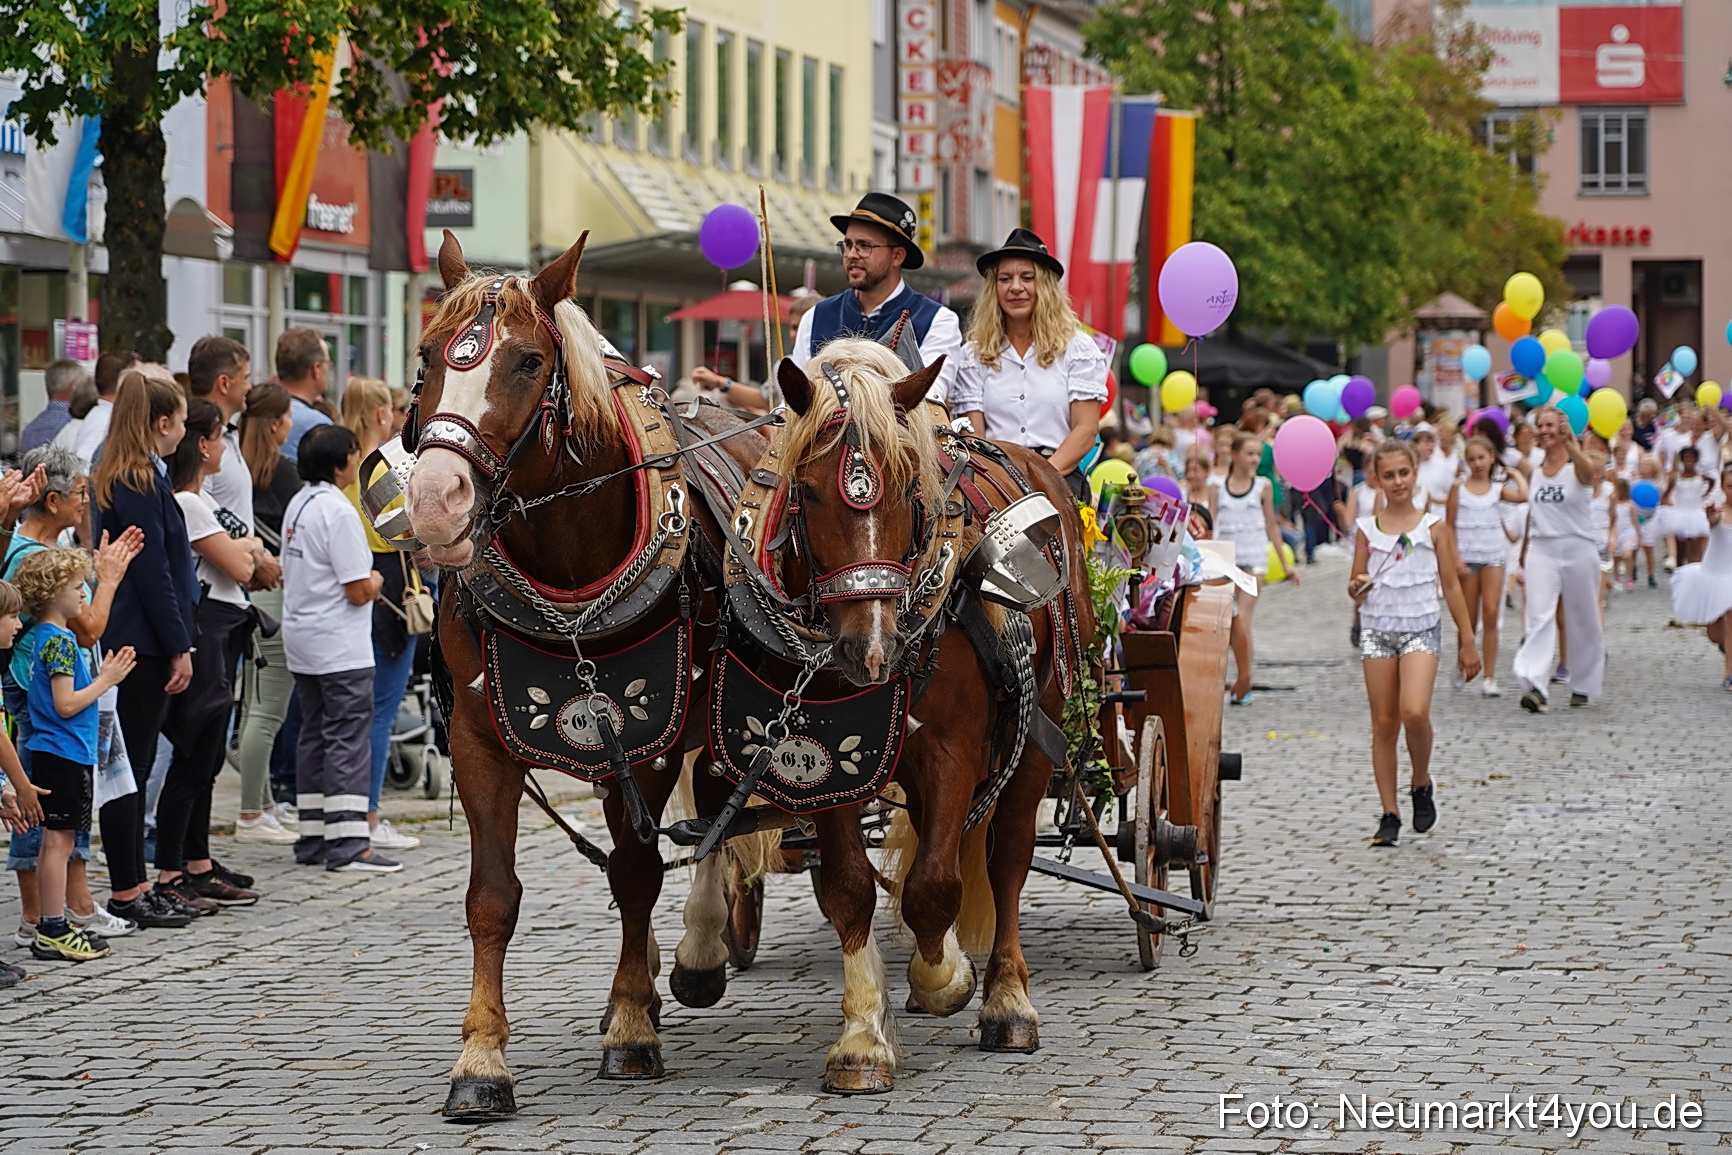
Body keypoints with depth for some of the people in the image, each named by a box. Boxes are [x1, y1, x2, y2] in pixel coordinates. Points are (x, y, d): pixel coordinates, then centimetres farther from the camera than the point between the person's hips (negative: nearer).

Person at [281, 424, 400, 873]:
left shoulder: (298, 506, 11)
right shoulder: (338, 512, -18)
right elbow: (359, 591, -20)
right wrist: (376, 582, 3)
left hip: (301, 641, 9)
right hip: (340, 647, -9)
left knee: (314, 735, 13)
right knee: (347, 738, -8)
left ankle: (313, 838, 17)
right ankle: (349, 844, -10)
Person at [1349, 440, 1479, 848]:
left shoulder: (1434, 526, 2)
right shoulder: (1367, 529, 6)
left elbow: (1451, 586, 6)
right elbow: (1355, 588, 8)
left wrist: (1467, 642, 5)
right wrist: (1358, 586, -17)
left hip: (1422, 627, -2)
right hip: (1377, 628, 2)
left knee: (1414, 712, -22)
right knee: (1383, 723, 2)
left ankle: (1422, 784, 5)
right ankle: (1389, 814, 8)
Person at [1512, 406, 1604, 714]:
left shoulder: (1576, 466, -7)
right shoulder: (1535, 469, 8)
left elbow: (1588, 470, -33)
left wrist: (1570, 442, -51)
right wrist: (1524, 556, 15)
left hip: (1577, 550, -3)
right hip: (1541, 549, 3)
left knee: (1582, 621, 8)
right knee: (1539, 617, -13)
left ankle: (1582, 685, 25)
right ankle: (1536, 687, -25)